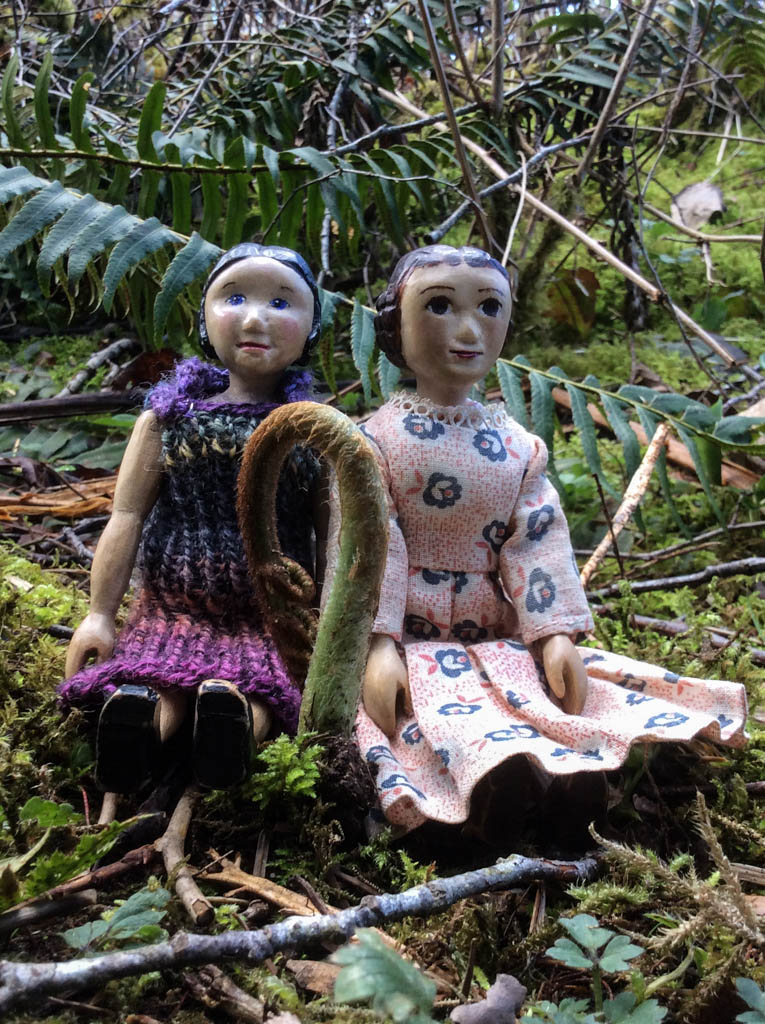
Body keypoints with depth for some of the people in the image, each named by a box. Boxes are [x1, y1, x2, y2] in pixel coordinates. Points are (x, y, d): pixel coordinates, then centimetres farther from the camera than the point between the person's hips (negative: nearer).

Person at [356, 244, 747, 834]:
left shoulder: (518, 447, 10)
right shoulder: (378, 440, -2)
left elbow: (538, 544, 4)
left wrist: (556, 633, -8)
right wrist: (377, 646, -19)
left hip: (497, 633, 5)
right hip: (411, 637, -5)